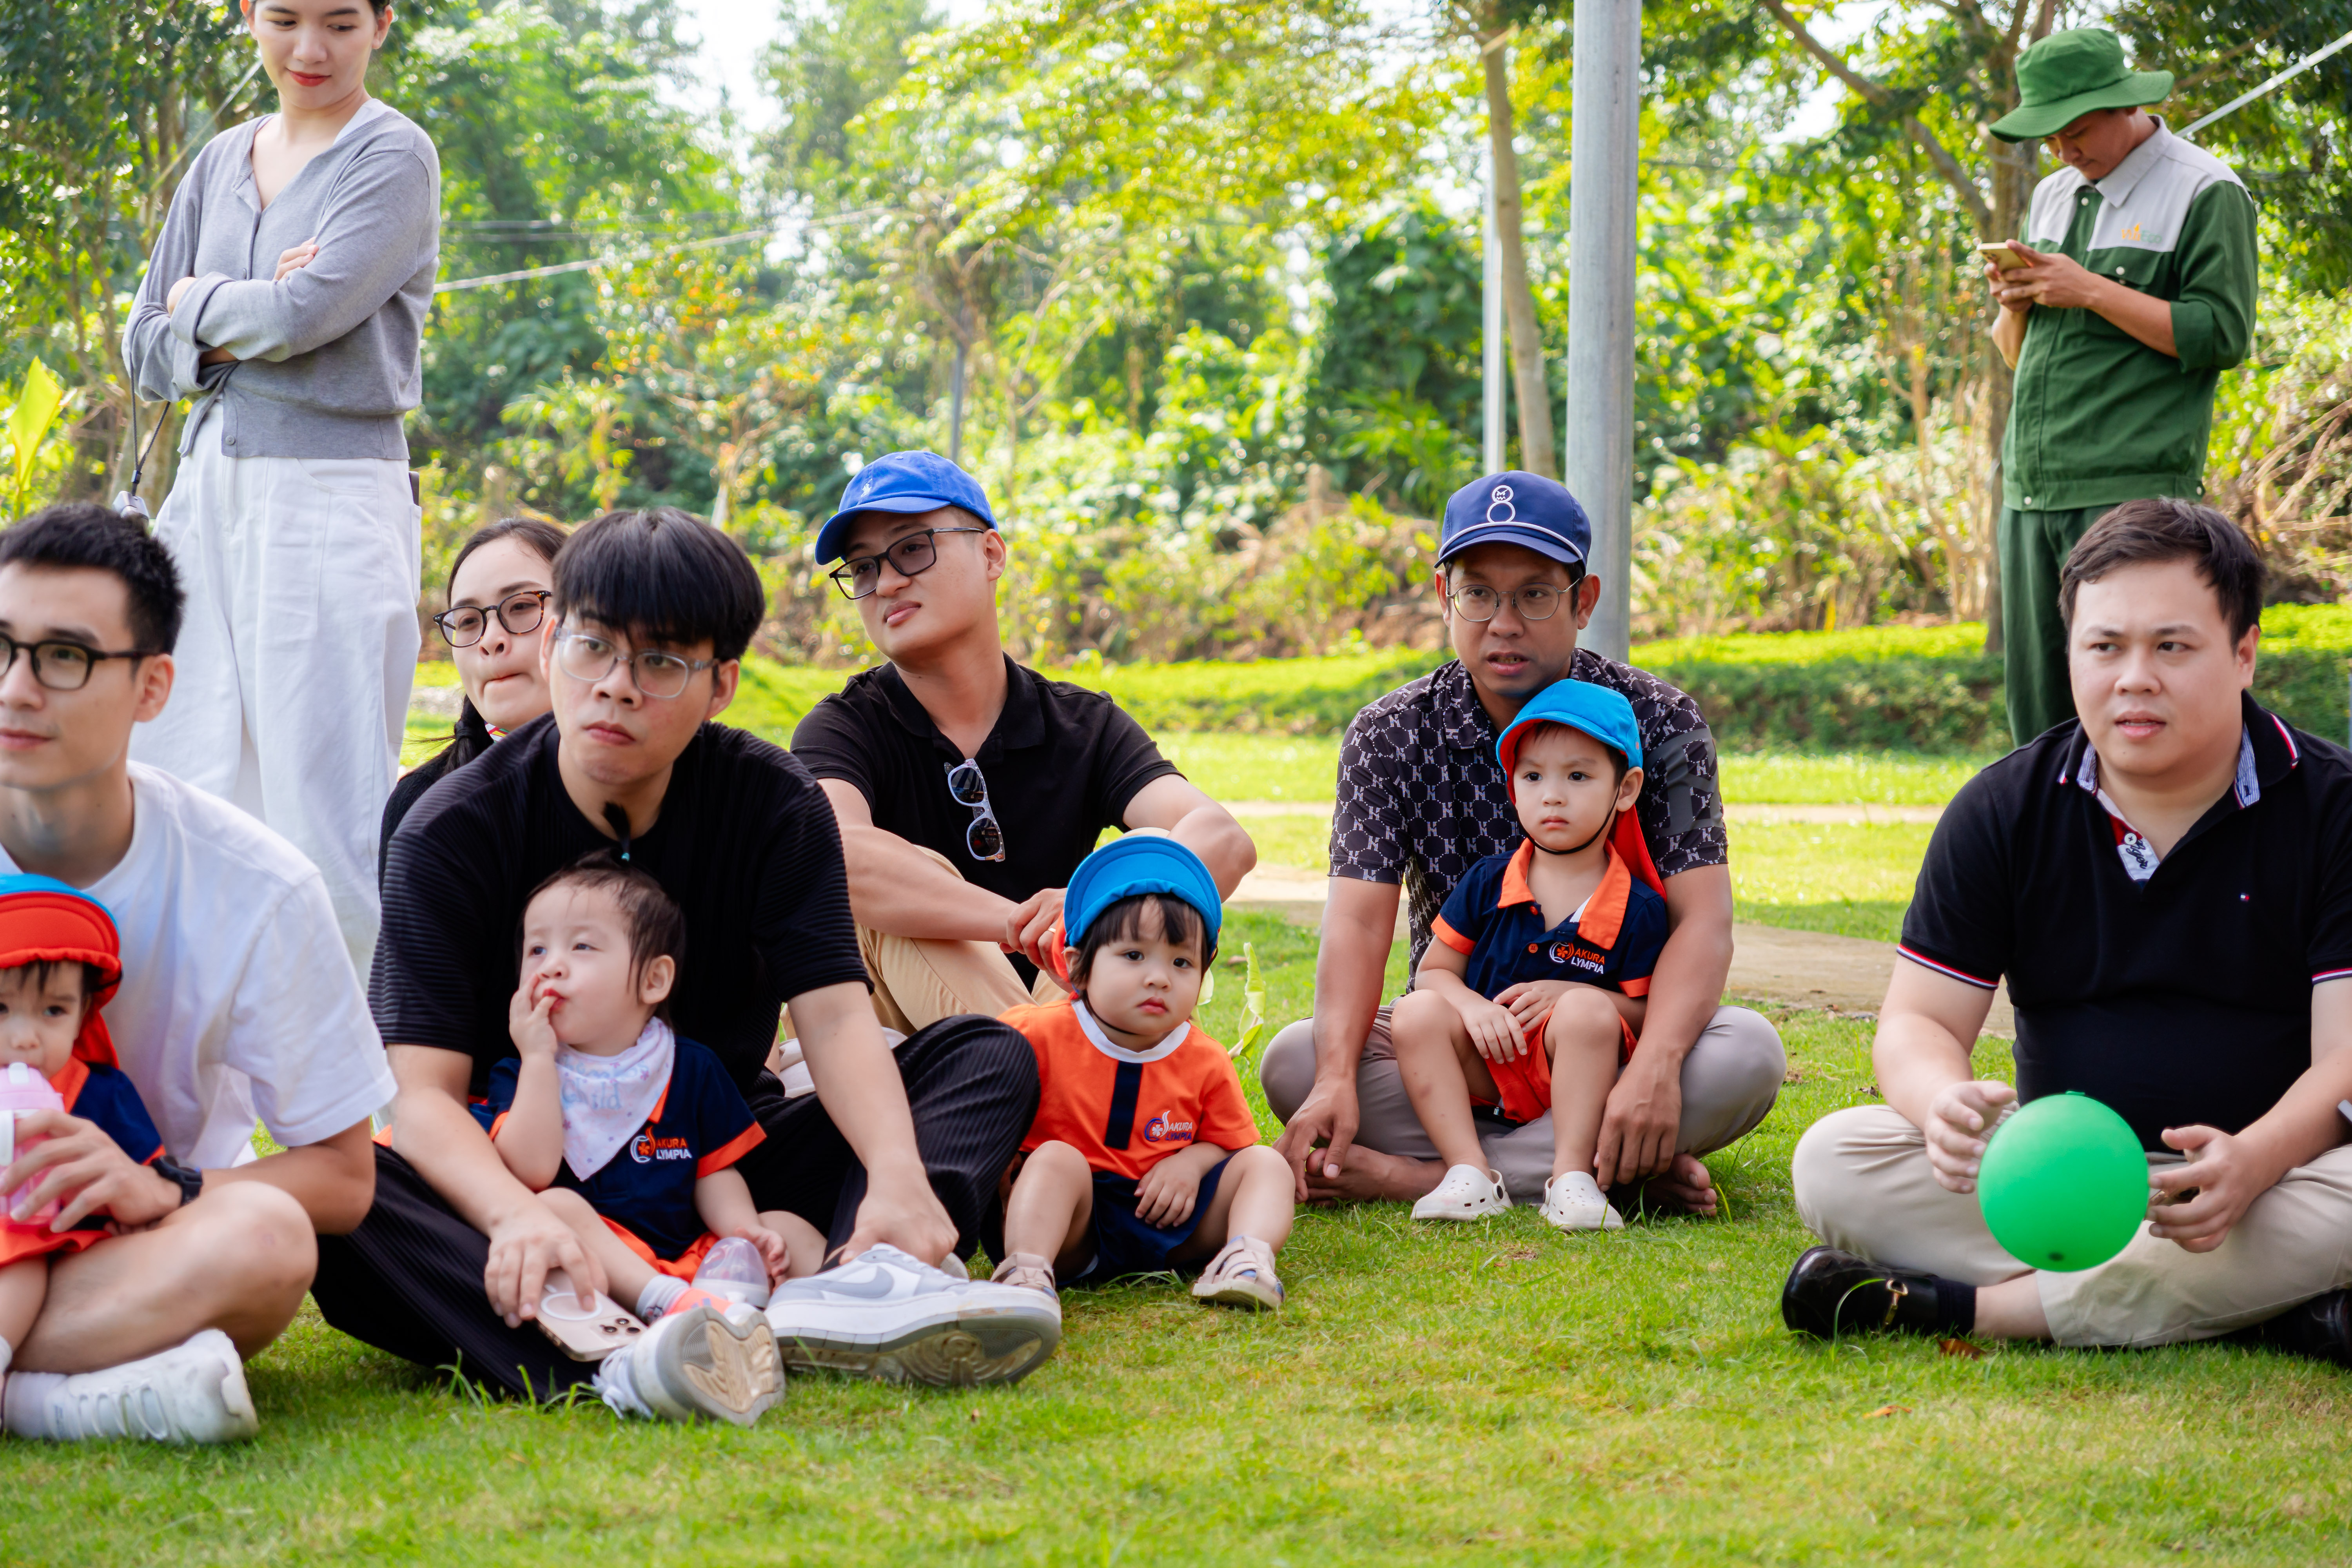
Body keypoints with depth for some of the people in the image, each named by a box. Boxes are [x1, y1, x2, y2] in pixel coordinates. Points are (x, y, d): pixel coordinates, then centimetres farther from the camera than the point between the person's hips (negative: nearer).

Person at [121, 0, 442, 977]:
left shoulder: (393, 156, -3)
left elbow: (304, 314, -16)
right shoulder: (221, 163, 17)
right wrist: (244, 324, -5)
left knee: (328, 809, -9)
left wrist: (198, 303, 2)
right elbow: (145, 351, 13)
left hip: (333, 495, -6)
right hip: (211, 487, 7)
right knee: (184, 790, 3)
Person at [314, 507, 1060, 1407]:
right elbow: (426, 1091, -19)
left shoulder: (772, 804, -2)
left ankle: (853, 1288, -44)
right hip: (517, 1178, -3)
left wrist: (898, 1175, -36)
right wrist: (516, 1216, -42)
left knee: (990, 1057, -13)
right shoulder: (449, 836, -10)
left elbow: (836, 1018, -14)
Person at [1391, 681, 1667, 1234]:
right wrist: (1471, 1006, -13)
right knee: (1416, 1012, -23)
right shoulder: (1488, 883, 7)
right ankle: (1470, 1171, -29)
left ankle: (1572, 1175, -32)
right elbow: (1435, 969, 9)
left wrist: (1566, 995, -16)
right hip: (1484, 1070, 3)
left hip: (1572, 1074, -3)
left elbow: (1648, 1013, -2)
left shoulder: (1637, 909, -1)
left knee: (1588, 1011, -32)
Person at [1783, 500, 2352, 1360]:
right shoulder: (2004, 809, 3)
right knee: (1832, 1162, -23)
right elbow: (1917, 1021, 1)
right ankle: (2258, 1299, -31)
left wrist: (2249, 1165, -35)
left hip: (2271, 1169, -3)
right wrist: (1946, 1104, -26)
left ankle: (1966, 1307, -30)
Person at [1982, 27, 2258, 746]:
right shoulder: (2053, 196, 20)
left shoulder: (2207, 194, -2)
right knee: (2036, 704, 5)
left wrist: (2090, 291, -12)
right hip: (2030, 492, 7)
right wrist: (2015, 304, 2)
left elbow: (2221, 335, -10)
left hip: (2132, 494, -7)